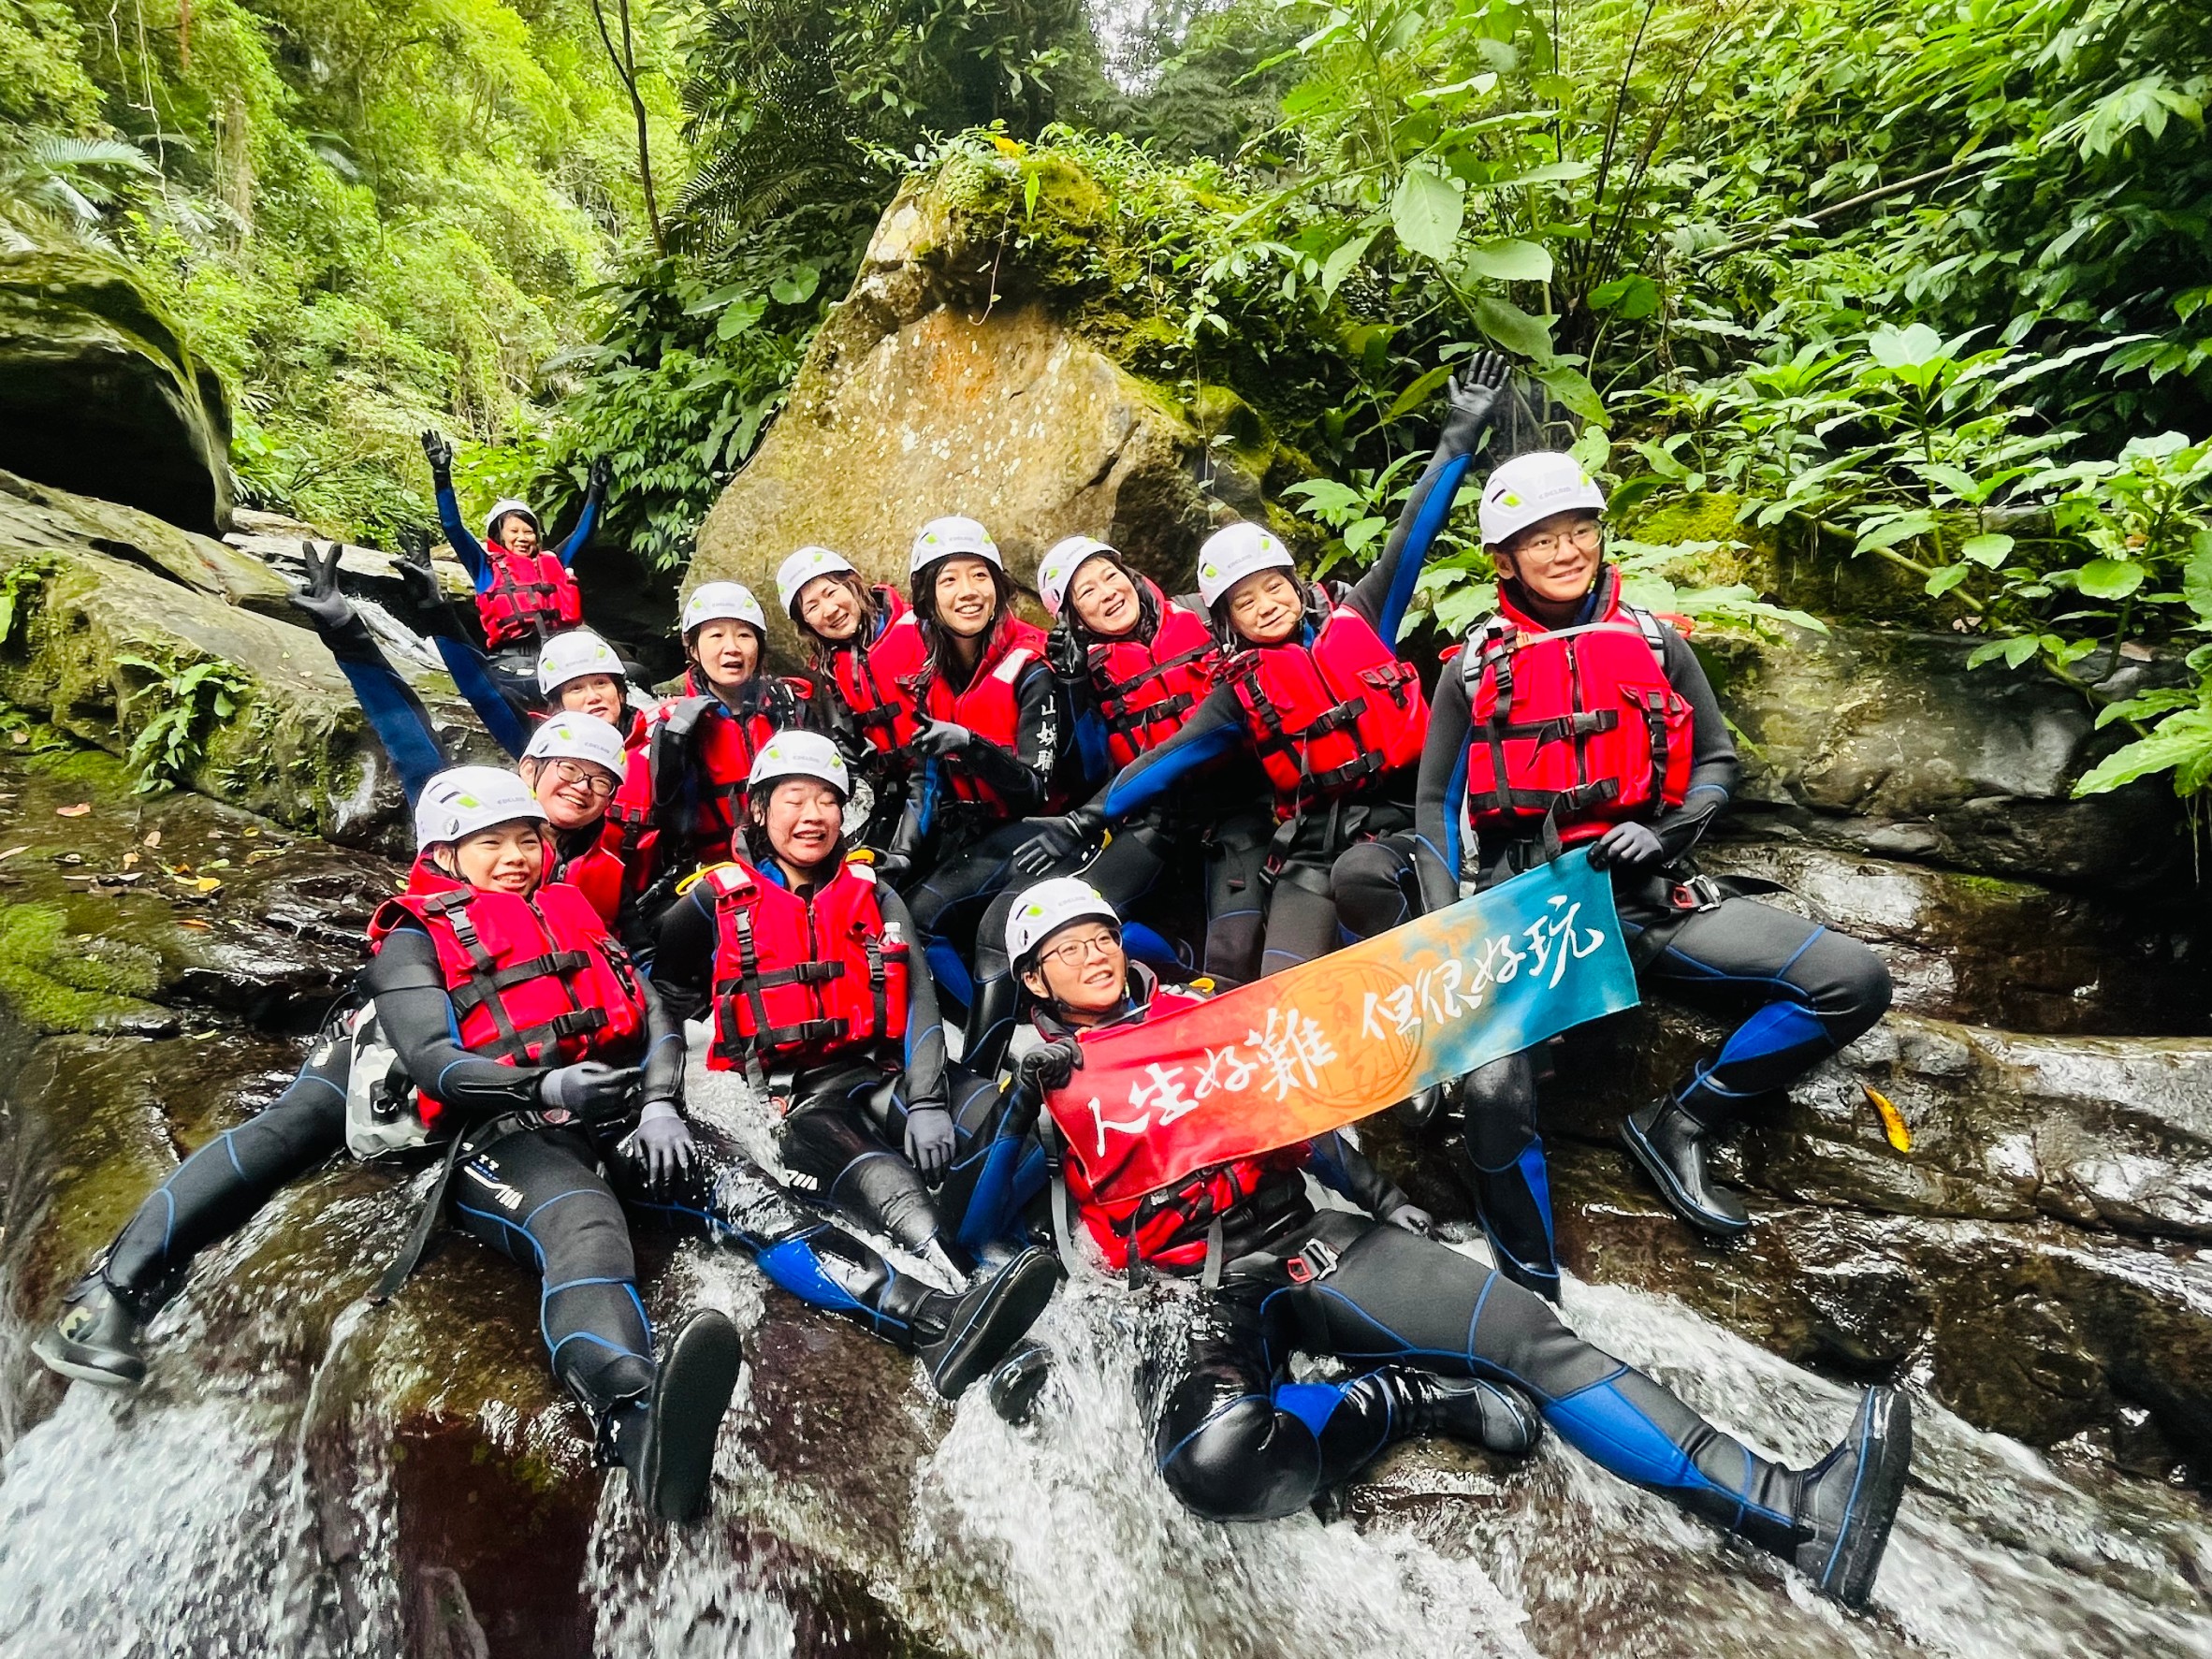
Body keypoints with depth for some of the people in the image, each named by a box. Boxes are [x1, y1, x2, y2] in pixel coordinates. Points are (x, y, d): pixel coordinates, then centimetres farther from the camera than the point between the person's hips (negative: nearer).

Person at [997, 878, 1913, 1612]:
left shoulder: (1196, 1012, 14)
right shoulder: (1040, 1087, 5)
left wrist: (1380, 1198, 11)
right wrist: (1017, 1112, -18)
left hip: (1311, 1240, 4)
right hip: (1200, 1294, -3)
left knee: (1527, 1330, -11)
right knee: (1215, 1458, -37)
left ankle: (1792, 1510, -7)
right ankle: (1415, 1395, -14)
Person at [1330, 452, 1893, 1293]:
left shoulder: (1655, 642, 10)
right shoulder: (1476, 667, 5)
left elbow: (1718, 759, 16)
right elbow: (1437, 805, 5)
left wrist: (1667, 833, -6)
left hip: (1648, 894, 3)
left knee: (1855, 981, -12)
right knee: (1493, 1093, -28)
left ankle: (1677, 1124, 1)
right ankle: (1531, 1287, -4)